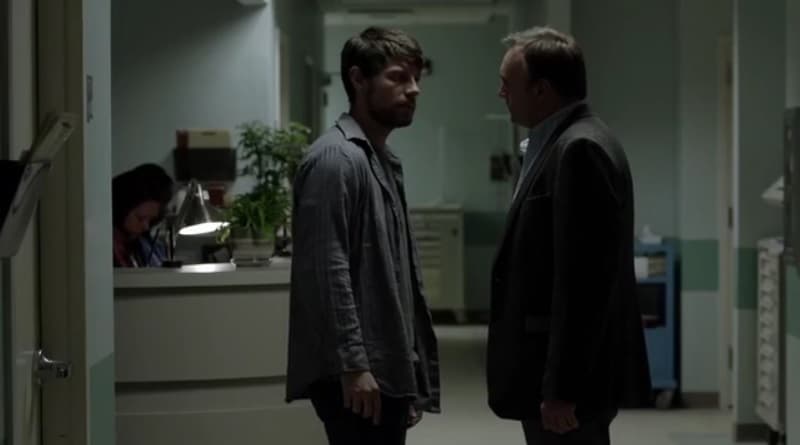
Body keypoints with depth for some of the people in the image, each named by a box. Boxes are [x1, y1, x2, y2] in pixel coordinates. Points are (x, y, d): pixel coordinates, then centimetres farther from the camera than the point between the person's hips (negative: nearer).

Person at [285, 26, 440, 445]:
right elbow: (327, 271, -19)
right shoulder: (335, 159, -12)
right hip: (355, 375, -10)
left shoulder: (384, 161, 18)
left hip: (387, 370, 10)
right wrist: (352, 363, -23)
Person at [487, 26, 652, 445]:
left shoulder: (580, 149, -17)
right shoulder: (560, 144, 14)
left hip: (567, 378, -10)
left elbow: (583, 280, -23)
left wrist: (561, 387, -23)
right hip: (555, 370, 10)